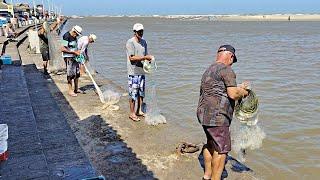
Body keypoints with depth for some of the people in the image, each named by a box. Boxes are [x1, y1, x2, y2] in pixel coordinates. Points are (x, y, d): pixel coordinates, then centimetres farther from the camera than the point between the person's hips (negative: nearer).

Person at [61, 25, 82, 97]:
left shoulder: (74, 37, 10)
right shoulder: (66, 36, -16)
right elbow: (63, 49, -22)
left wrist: (77, 51, 5)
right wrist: (74, 52, -20)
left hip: (75, 57, 9)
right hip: (68, 58, -9)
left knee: (77, 73, 11)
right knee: (70, 74, -3)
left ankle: (76, 89, 23)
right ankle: (70, 90, 8)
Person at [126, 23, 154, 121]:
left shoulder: (144, 42, 12)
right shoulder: (130, 42, -10)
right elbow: (132, 58, -17)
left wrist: (149, 58, -4)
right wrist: (145, 57, -20)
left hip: (142, 71, 7)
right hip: (133, 72, -7)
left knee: (141, 93, 14)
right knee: (133, 93, -2)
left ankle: (139, 111, 28)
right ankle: (132, 113, 9)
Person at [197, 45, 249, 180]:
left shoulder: (208, 70, 18)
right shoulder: (227, 70, -11)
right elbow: (232, 94, -18)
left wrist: (238, 88, 23)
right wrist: (243, 92, 2)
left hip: (203, 113, 10)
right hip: (216, 116, -10)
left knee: (211, 144, 22)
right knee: (222, 148, 0)